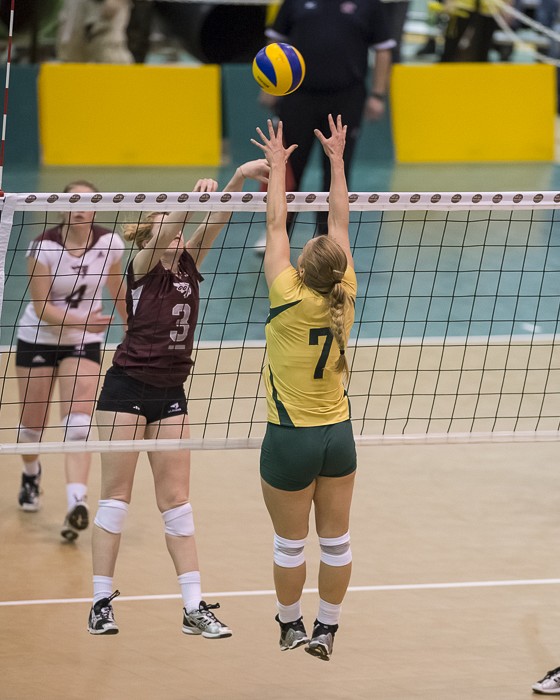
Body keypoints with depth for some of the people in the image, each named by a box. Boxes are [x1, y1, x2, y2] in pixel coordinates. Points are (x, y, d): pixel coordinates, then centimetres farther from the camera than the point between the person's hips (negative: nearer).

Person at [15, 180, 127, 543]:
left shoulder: (110, 243, -11)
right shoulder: (44, 247, -20)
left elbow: (117, 286, 10)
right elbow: (42, 308, -20)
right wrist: (81, 320, -36)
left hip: (84, 343, 1)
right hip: (38, 339, -1)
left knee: (79, 423, -17)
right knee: (33, 424, 11)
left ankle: (77, 504, -28)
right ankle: (31, 475, 44)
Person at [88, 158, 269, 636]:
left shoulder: (188, 264, 8)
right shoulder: (142, 269, -6)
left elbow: (216, 221, -1)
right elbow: (164, 230, -24)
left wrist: (240, 179, -15)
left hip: (170, 395, 5)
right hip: (127, 387, -5)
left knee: (176, 499, 4)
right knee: (116, 494, -2)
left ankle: (194, 606, 1)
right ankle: (101, 603, 2)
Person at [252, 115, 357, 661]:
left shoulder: (290, 299, -19)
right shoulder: (344, 299, -9)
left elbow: (276, 226, -10)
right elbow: (340, 222, 0)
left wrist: (278, 165, 0)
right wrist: (336, 160, 8)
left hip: (291, 440, -4)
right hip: (338, 434, 4)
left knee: (290, 543, 10)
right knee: (335, 539, 12)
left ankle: (290, 629, 23)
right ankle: (326, 631, 21)